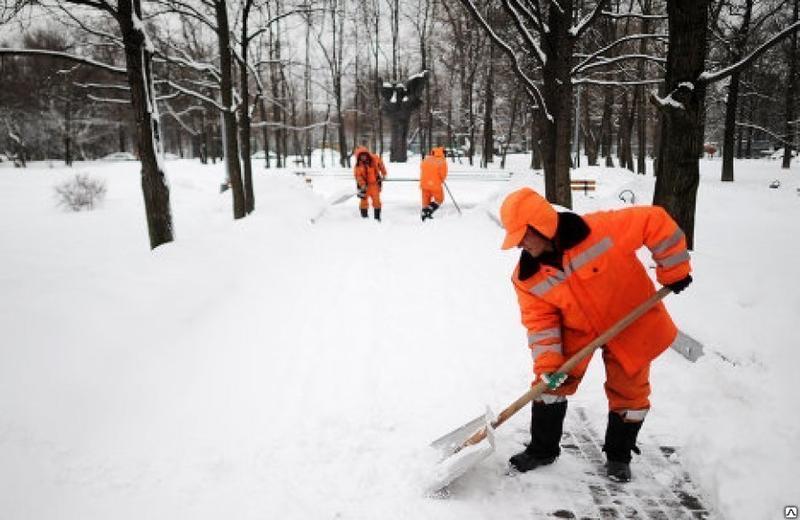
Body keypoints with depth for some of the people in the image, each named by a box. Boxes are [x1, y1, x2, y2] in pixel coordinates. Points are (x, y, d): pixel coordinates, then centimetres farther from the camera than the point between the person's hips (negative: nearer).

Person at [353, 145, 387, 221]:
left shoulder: (374, 159, -9)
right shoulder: (358, 166, -15)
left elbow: (380, 164, 8)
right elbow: (358, 176, -19)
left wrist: (383, 174, 13)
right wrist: (362, 185, -33)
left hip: (375, 183, 2)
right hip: (364, 185, -2)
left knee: (376, 201, 7)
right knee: (364, 200, 3)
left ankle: (377, 217, 18)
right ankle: (364, 217, 16)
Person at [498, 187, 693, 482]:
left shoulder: (600, 229, -33)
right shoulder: (527, 277, -18)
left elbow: (656, 222, -25)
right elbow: (540, 319, -12)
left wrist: (673, 271, -17)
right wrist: (548, 363, -22)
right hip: (576, 328, 3)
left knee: (629, 393, 8)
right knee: (552, 383, -2)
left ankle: (618, 456, 32)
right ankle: (542, 449, 20)